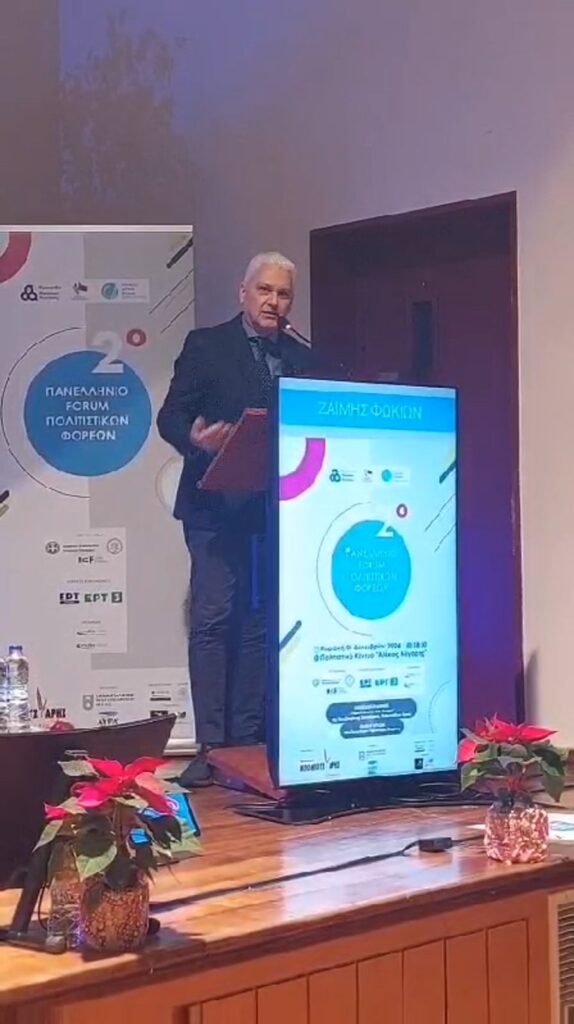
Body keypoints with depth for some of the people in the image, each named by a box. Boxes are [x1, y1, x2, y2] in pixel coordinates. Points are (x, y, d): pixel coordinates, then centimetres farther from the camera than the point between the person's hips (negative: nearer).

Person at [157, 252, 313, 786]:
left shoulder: (302, 358, 13)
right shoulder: (205, 344, 3)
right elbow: (170, 416, -2)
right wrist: (196, 438, -23)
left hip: (277, 508, 4)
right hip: (216, 506, -3)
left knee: (259, 624, 5)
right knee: (213, 620, -7)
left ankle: (247, 738, 11)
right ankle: (211, 744, -5)